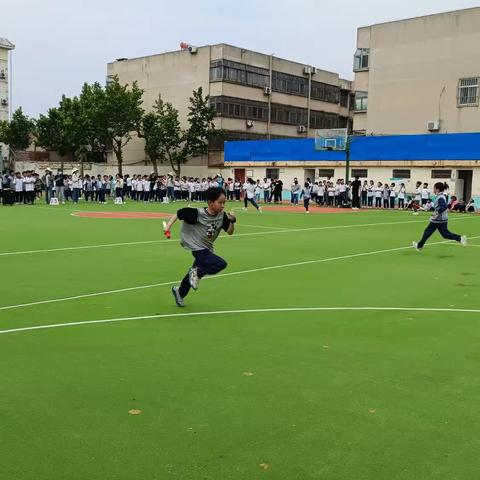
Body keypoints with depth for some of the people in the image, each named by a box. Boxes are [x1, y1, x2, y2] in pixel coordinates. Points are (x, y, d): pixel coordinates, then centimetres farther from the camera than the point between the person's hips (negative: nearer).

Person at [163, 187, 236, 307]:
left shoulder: (222, 216, -7)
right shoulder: (197, 213, -23)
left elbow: (230, 232, -2)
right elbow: (178, 213, -15)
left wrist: (232, 221, -19)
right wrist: (168, 227, -20)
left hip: (207, 249, 7)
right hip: (198, 249, -7)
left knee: (194, 274, 19)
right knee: (221, 264, -23)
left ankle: (179, 291, 45)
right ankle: (197, 272, 0)